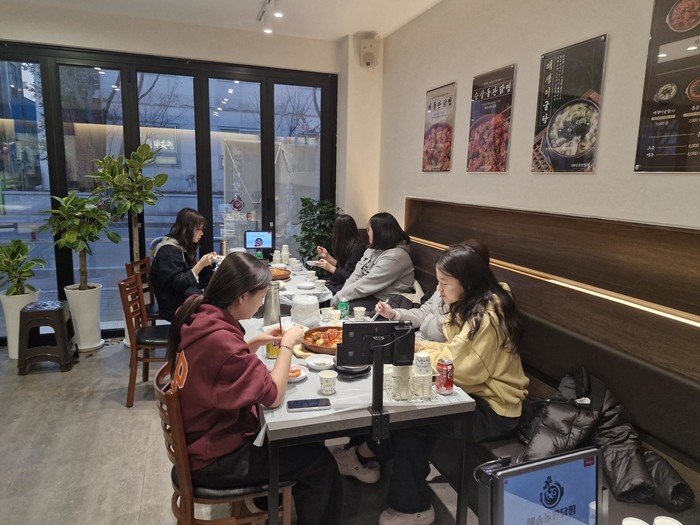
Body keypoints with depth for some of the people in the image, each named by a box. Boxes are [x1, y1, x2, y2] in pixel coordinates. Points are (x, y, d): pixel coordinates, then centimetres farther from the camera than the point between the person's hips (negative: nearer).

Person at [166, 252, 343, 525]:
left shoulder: (199, 317, -5)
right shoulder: (219, 338, -32)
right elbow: (274, 396, -26)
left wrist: (254, 343, 0)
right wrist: (287, 344, -16)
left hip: (207, 437, 9)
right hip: (216, 461, -9)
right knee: (319, 461, 3)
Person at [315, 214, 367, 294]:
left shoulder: (356, 247, -17)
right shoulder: (349, 245, 12)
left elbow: (351, 277, -18)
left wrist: (330, 268, -20)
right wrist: (327, 256, 12)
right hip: (338, 282, 9)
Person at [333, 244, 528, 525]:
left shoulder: (487, 316, -24)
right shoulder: (471, 305, 6)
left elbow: (462, 369, -27)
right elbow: (456, 352, 9)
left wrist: (421, 355, -14)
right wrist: (420, 346, -4)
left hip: (493, 410, -9)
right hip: (475, 393, 9)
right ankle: (366, 458, 7)